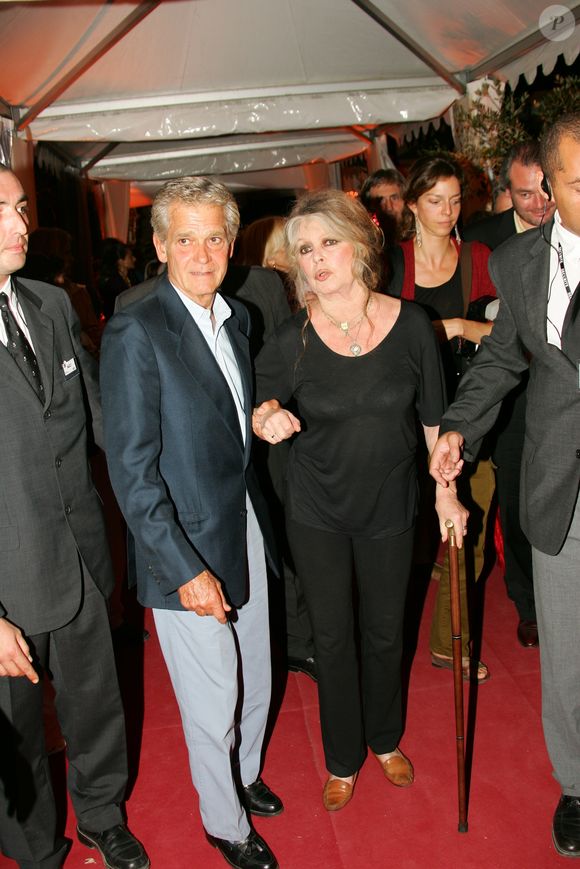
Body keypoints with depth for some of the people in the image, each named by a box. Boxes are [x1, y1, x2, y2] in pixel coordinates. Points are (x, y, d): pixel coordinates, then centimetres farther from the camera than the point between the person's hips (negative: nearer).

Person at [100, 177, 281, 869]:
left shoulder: (236, 318, 5)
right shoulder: (135, 332, -18)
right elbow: (132, 471, -20)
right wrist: (186, 569, -20)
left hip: (245, 528, 7)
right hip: (187, 550, -7)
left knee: (255, 680, 24)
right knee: (212, 706, 11)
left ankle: (244, 773, 53)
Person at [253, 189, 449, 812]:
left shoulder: (410, 324, -11)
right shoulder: (291, 340, -13)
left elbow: (433, 416, -1)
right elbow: (255, 409, 0)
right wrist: (267, 420, -24)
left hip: (390, 507, 1)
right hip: (317, 511, 0)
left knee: (384, 632, 19)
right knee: (332, 638, 14)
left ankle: (385, 740, 48)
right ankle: (343, 760, 40)